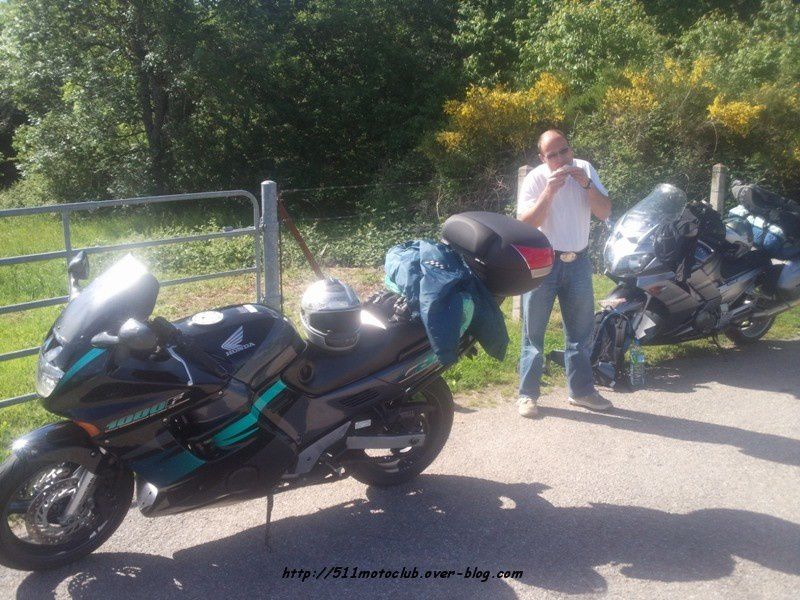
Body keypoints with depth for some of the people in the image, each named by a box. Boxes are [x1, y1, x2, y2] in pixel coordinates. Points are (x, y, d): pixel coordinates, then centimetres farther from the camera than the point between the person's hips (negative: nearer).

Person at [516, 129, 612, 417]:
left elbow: (604, 213, -3)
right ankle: (527, 394, 8)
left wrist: (586, 184, -17)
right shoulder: (535, 179, -9)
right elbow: (525, 223, -19)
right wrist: (549, 191, -27)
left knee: (580, 331, 12)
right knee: (533, 332, 0)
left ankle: (581, 390, 24)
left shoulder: (585, 170, 3)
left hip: (577, 263, 4)